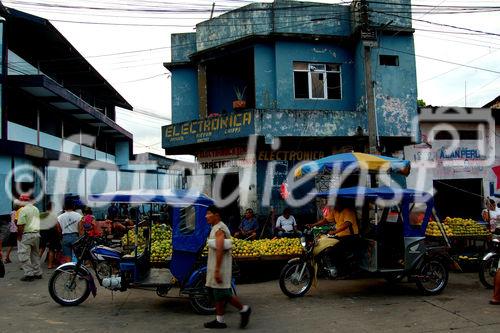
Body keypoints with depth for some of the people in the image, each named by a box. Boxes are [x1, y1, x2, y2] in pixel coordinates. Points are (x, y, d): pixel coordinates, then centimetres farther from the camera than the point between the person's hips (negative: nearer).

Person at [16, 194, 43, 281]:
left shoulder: (23, 210, -11)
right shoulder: (36, 209, 13)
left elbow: (21, 225, -16)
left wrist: (19, 236, -8)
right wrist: (37, 232, 18)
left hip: (26, 235, -8)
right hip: (36, 234, 8)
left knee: (23, 255, -2)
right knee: (35, 255, 15)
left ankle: (29, 274, -5)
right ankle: (37, 273, 18)